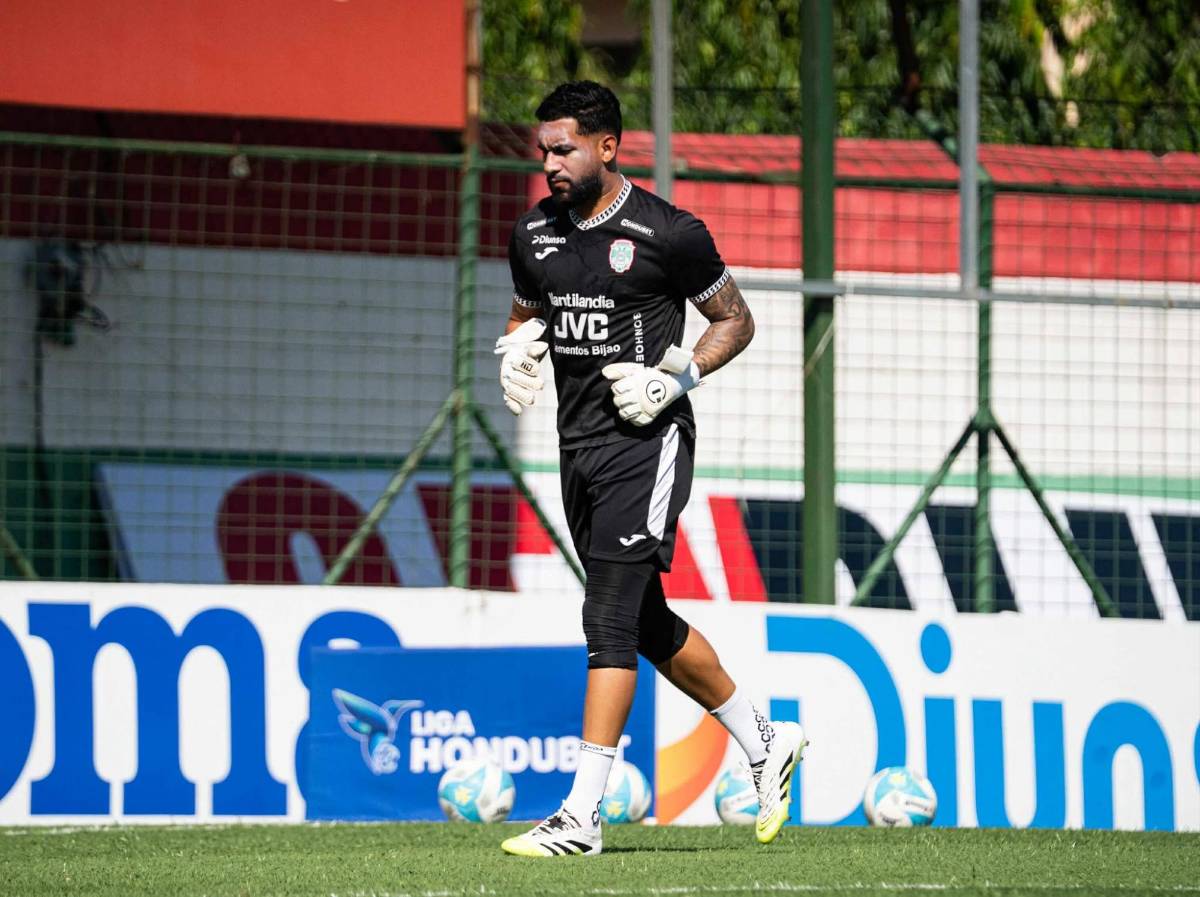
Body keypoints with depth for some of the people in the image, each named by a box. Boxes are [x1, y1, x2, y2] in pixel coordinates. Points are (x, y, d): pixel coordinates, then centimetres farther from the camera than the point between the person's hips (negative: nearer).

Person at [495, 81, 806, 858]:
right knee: (647, 625, 14)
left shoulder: (668, 234, -9)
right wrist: (518, 354, 2)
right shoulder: (535, 235, 8)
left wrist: (677, 378, -13)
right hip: (579, 445, 7)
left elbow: (735, 320, 2)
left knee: (611, 619, -14)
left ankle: (583, 815, -16)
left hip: (646, 441, -7)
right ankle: (766, 744, 32)